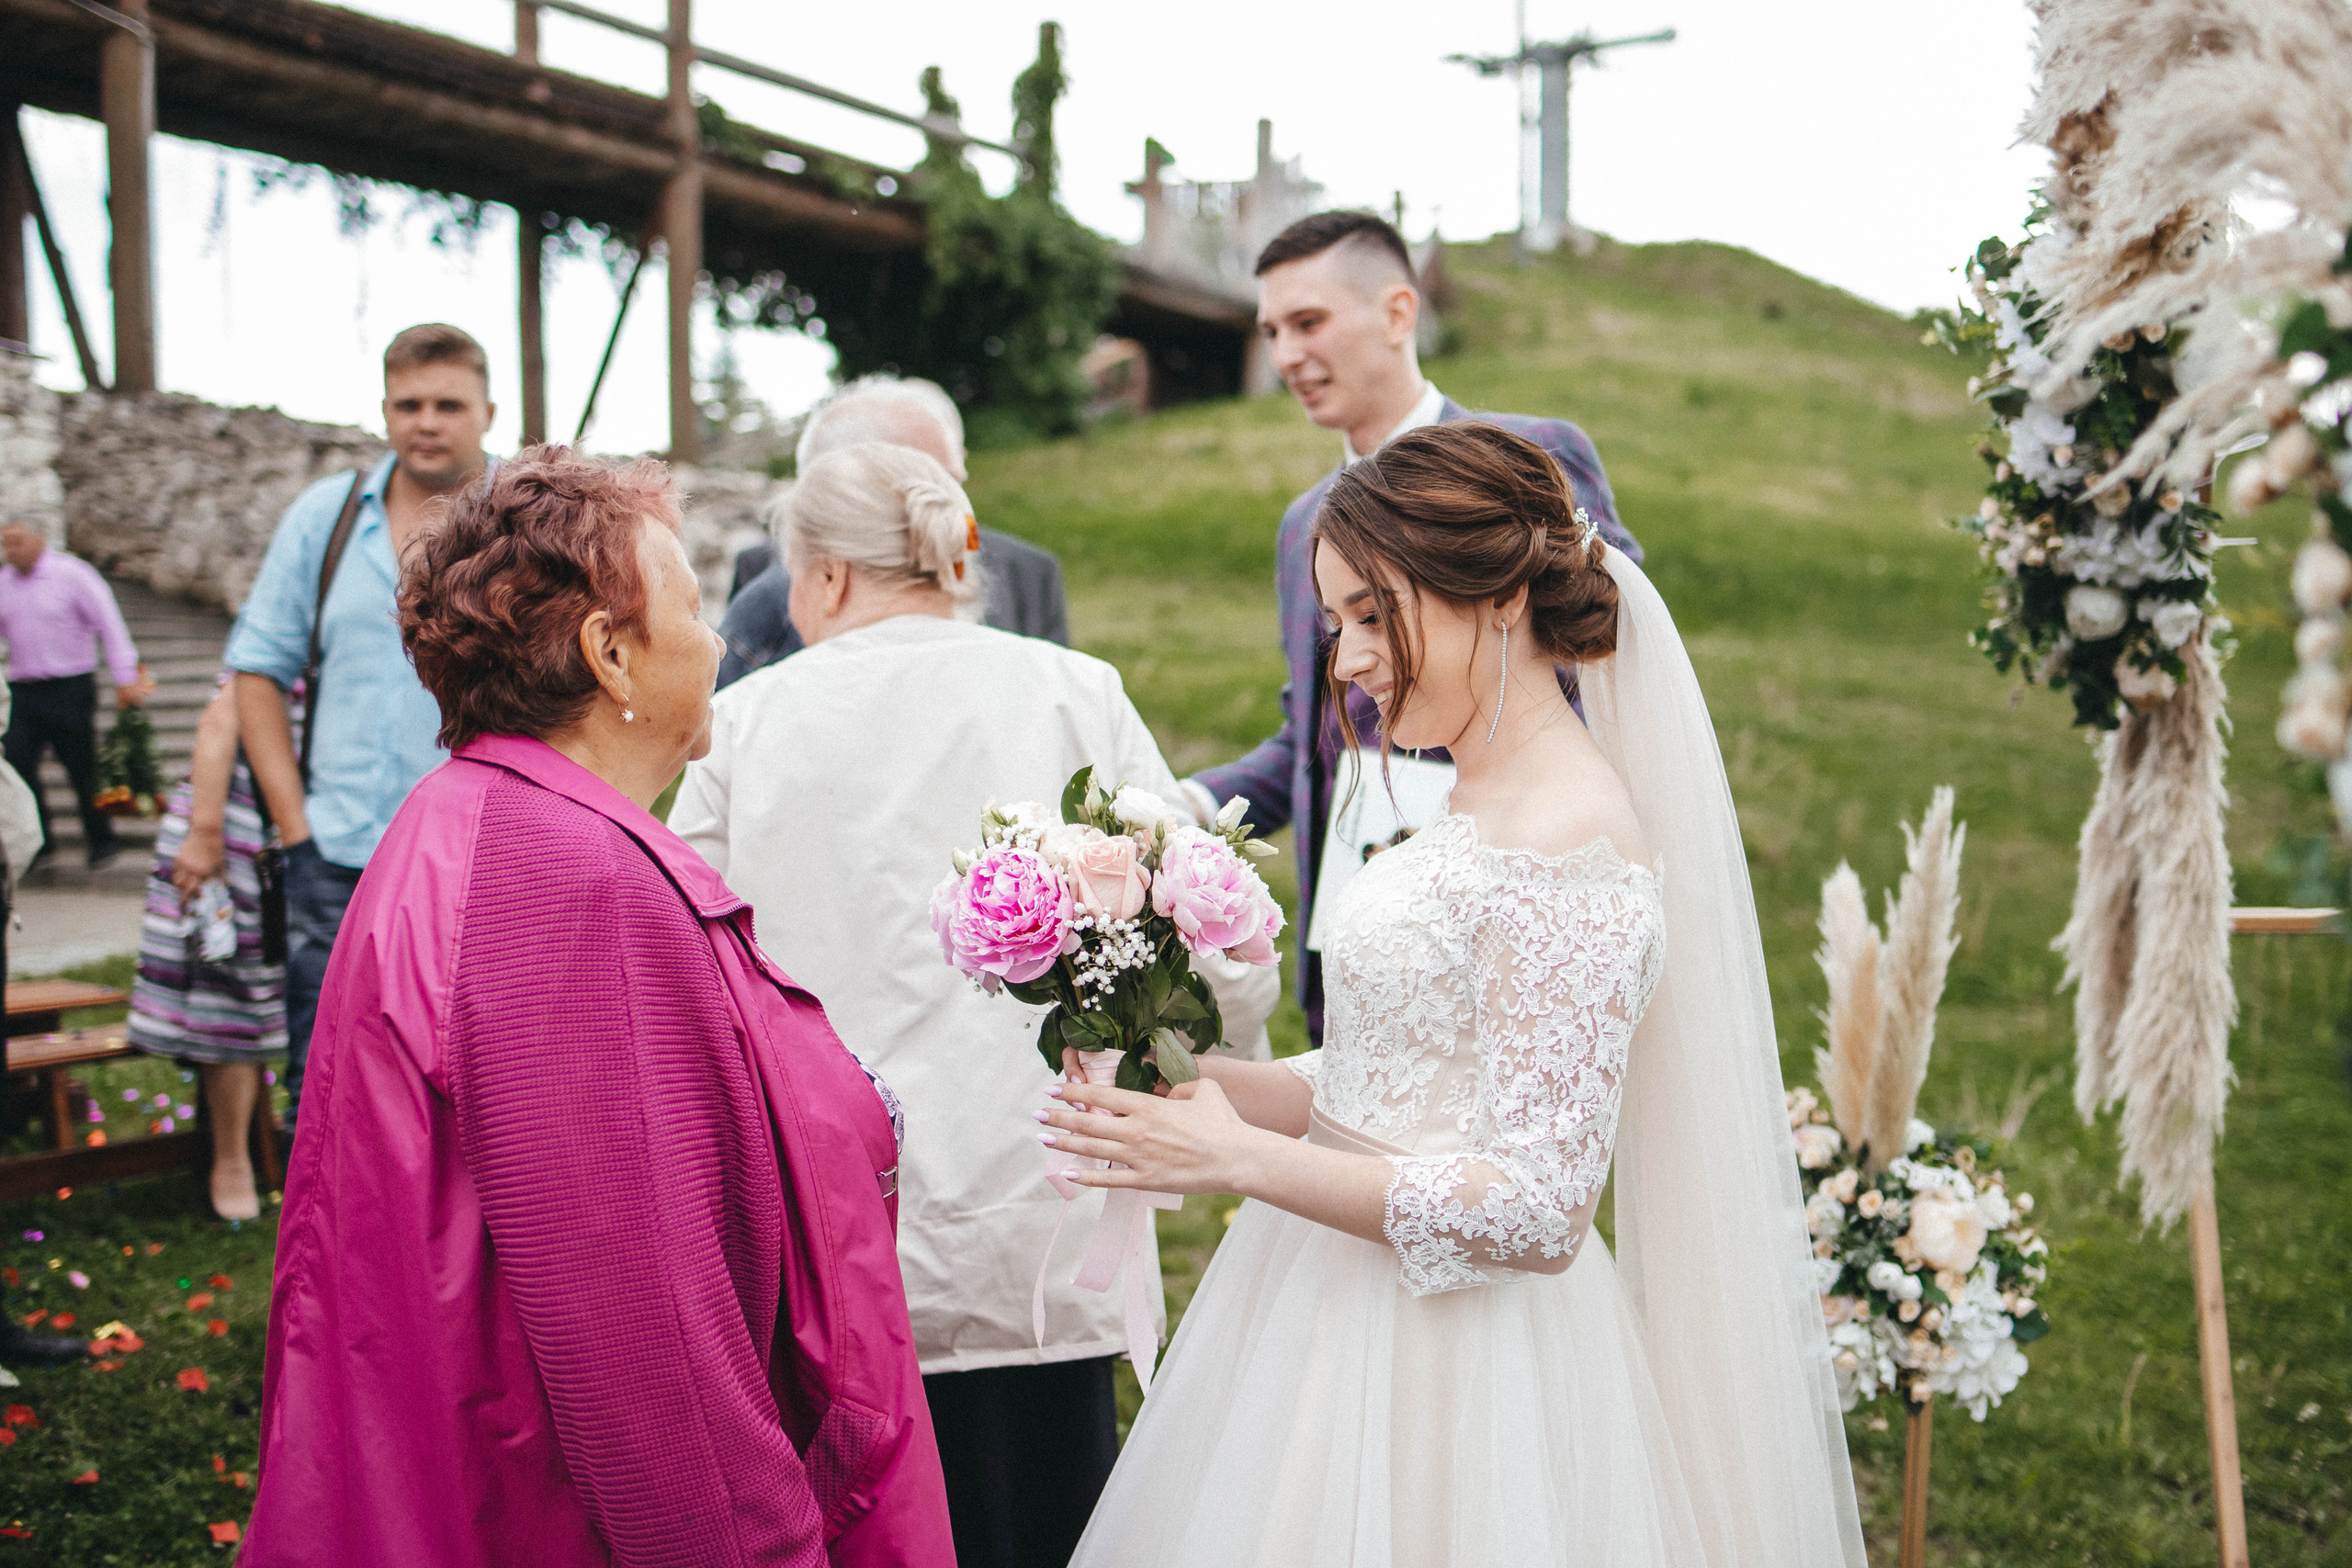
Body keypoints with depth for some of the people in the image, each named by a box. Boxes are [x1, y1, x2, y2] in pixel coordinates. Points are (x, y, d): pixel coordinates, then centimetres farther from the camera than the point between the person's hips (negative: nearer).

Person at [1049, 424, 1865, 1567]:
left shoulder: (1571, 843, -21)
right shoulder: (1476, 809, 8)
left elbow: (1539, 1210, -23)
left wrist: (1240, 1159, -19)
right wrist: (1189, 1079, 0)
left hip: (1454, 1371, -8)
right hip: (1352, 1318, 8)